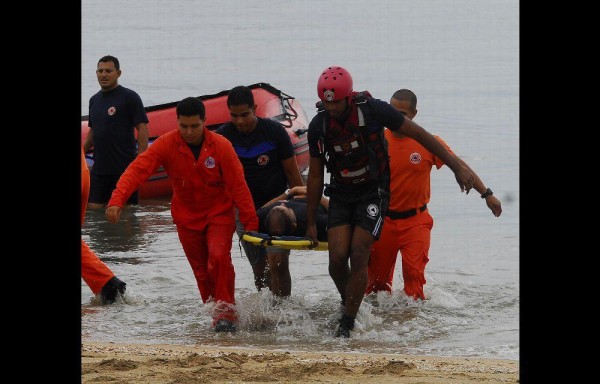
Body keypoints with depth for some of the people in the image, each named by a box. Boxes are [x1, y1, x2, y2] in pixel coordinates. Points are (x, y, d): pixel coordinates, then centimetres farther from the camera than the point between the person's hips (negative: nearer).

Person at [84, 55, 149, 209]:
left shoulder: (129, 97, -6)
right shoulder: (94, 100, 15)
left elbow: (142, 128, -10)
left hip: (124, 168, -7)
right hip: (99, 167, 7)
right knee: (93, 207, 4)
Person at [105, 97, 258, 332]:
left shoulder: (221, 146, -17)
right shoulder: (166, 145, -15)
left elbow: (238, 186, -13)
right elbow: (137, 170, -23)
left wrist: (250, 222, -13)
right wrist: (117, 200, -38)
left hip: (219, 214, -2)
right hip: (187, 217, 2)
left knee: (219, 257, -23)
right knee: (201, 271, 6)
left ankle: (226, 311, -11)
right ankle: (214, 313, 22)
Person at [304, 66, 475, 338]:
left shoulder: (372, 110, -19)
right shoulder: (318, 126, -8)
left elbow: (419, 135, -11)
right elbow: (315, 175, 3)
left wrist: (456, 167, -11)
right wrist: (310, 222, 6)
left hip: (373, 191, -3)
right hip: (341, 195, 3)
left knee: (358, 256, -13)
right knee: (337, 257, -10)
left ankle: (348, 322, -4)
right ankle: (348, 302, 18)